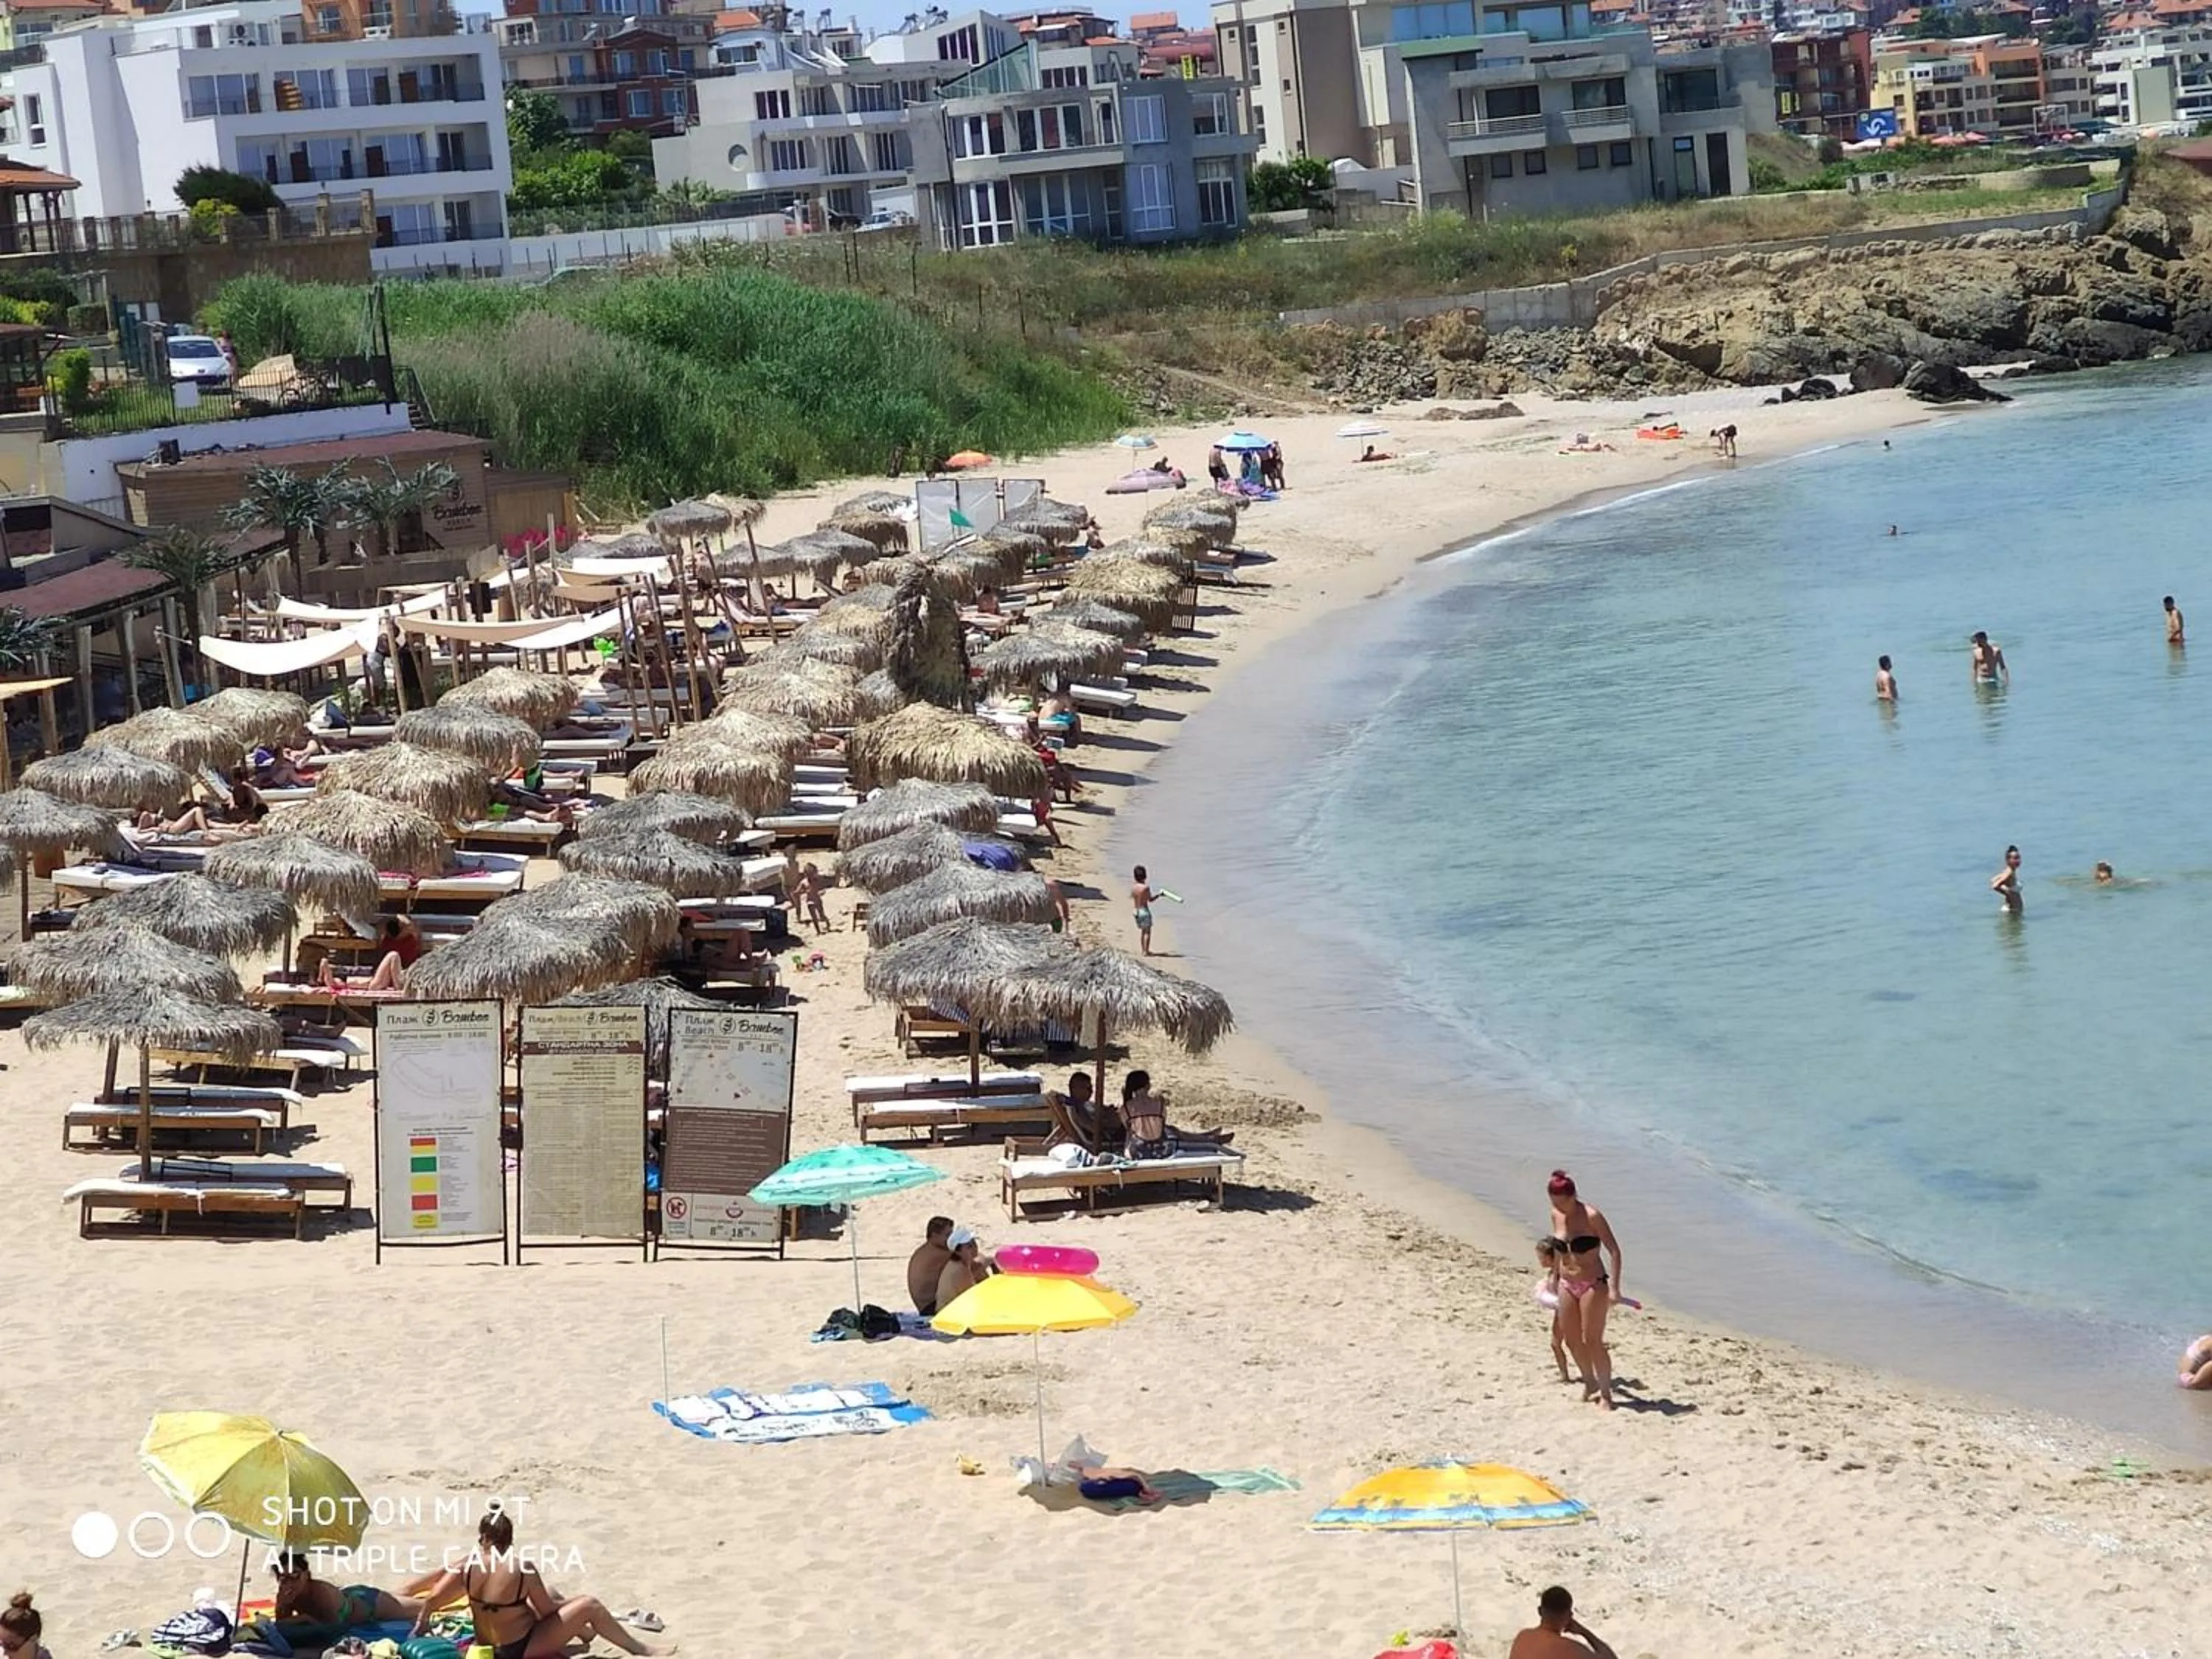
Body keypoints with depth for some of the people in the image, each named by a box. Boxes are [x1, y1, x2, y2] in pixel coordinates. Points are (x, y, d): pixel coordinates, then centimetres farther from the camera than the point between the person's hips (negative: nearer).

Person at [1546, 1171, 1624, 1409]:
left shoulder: (1591, 1216, -16)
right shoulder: (1557, 1215, 1)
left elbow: (1614, 1251, -15)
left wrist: (1614, 1288, -20)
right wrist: (1556, 1277, 23)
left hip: (1593, 1285, -6)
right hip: (1568, 1286, 6)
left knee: (1593, 1341, -6)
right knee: (1573, 1341, 11)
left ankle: (1606, 1392, 6)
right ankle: (1590, 1382, 32)